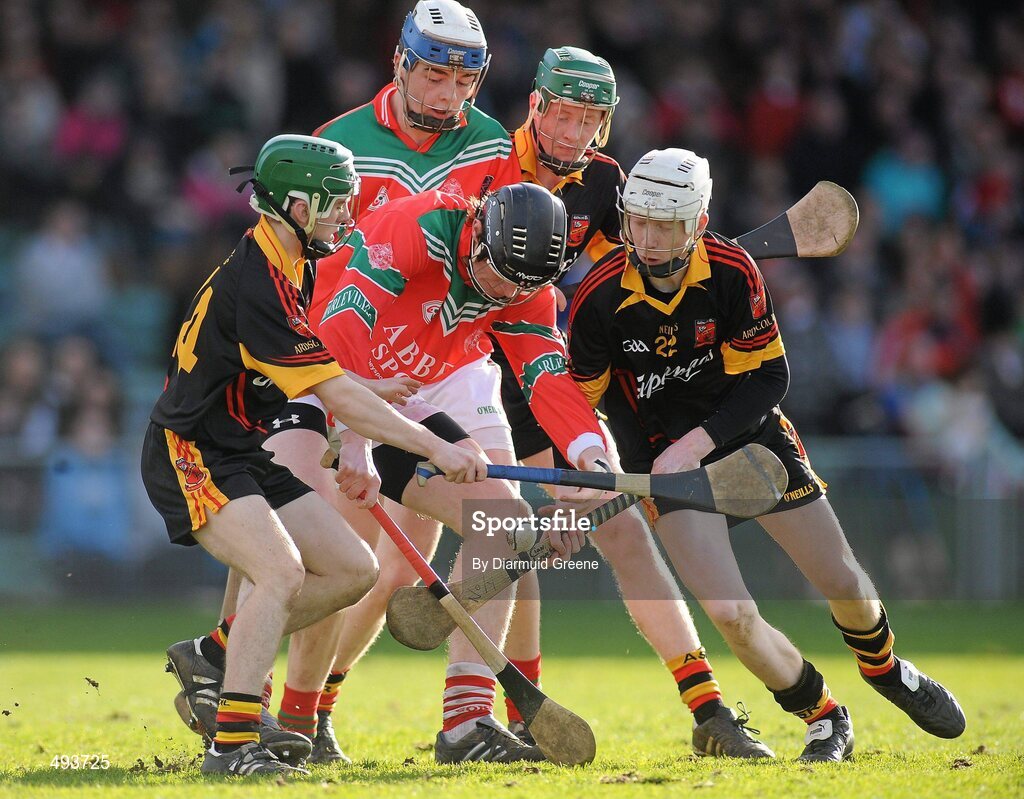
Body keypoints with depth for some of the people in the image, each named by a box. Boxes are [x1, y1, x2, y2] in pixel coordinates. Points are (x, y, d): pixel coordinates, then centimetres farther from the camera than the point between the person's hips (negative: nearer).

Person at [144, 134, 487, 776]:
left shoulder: (287, 265, 8)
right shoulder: (257, 286, -25)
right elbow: (338, 396, -26)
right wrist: (436, 448, -23)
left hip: (245, 457, 10)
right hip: (192, 458, -10)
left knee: (353, 571, 5)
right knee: (282, 571, -28)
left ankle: (215, 655, 15)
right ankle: (233, 743, -29)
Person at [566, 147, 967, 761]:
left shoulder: (733, 271, -19)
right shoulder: (599, 299, -21)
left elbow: (769, 377, -12)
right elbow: (585, 399, -5)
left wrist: (699, 442, -23)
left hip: (746, 429, 2)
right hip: (668, 455, -2)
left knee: (844, 583, 7)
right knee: (732, 616, -17)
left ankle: (887, 672, 42)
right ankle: (825, 720, 9)